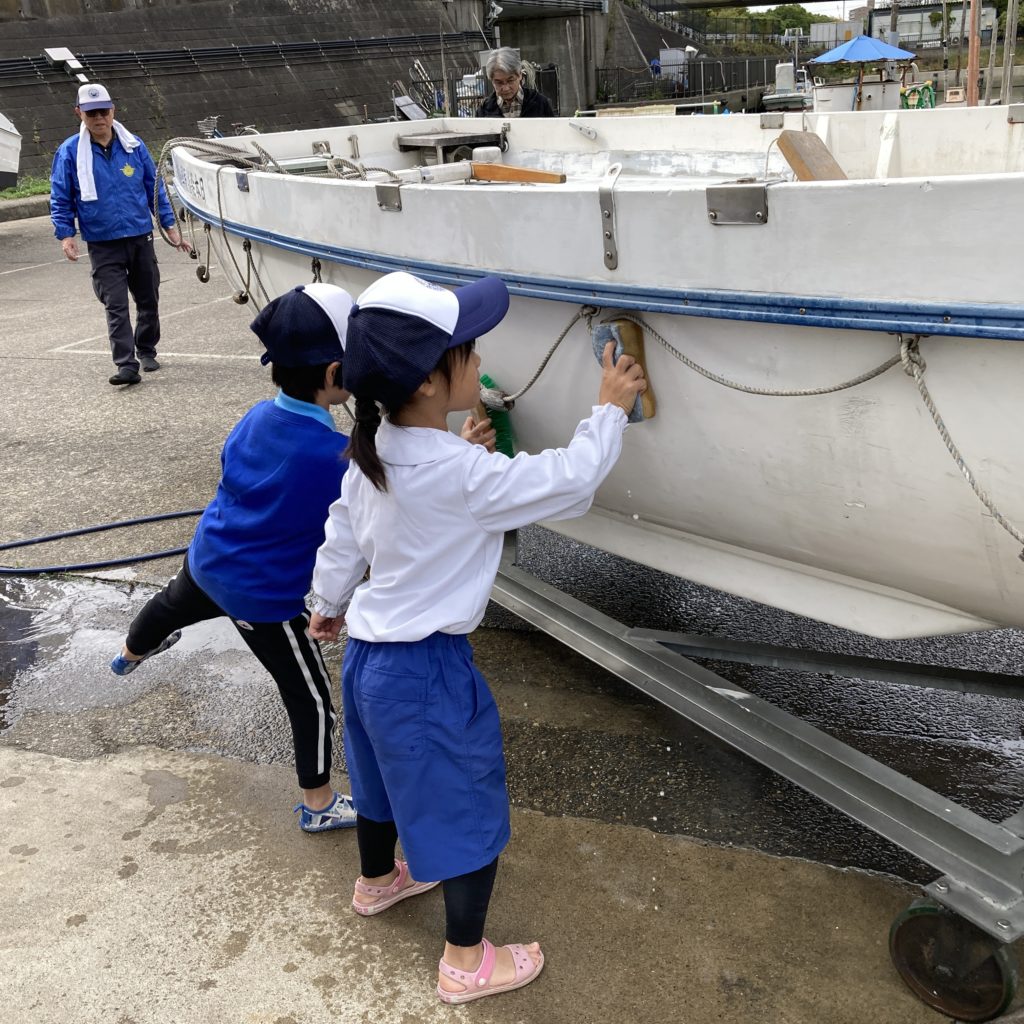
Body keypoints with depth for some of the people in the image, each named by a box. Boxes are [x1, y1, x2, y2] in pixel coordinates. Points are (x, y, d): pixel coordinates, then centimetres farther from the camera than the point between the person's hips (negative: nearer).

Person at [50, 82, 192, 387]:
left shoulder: (134, 146, 3)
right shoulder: (69, 152, -3)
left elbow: (155, 188, 10)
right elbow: (60, 199, 1)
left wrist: (170, 226, 8)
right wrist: (65, 234, -10)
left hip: (141, 238, 3)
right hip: (102, 245, -2)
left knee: (148, 300, 13)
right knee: (116, 306, -10)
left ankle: (146, 351, 32)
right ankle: (126, 365, -11)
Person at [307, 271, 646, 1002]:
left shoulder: (374, 452, -5)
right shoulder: (462, 475, -30)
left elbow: (341, 542, 8)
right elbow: (572, 480, -20)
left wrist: (328, 605, 26)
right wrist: (611, 410, -5)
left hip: (369, 652, 8)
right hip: (426, 672, -8)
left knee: (388, 776, 32)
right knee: (471, 815, 12)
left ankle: (377, 881, 58)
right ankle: (465, 963, 30)